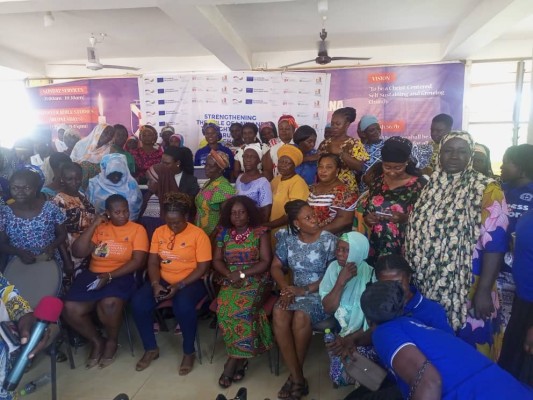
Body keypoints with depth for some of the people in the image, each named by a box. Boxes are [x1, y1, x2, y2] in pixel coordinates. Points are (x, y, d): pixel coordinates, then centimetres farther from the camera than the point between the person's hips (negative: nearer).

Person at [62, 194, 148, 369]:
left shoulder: (137, 229, 0)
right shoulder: (99, 228, 12)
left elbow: (137, 261, -9)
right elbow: (78, 252, 2)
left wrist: (109, 276, -18)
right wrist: (93, 225, -4)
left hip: (121, 276, -4)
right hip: (93, 274, 4)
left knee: (109, 304, -34)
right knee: (70, 309, -19)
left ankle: (112, 342, 0)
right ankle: (96, 341, 8)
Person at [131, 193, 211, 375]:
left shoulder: (198, 234, -11)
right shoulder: (159, 232, 4)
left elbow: (202, 268, -13)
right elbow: (153, 262, 4)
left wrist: (179, 286, -21)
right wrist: (155, 283, -14)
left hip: (190, 282, -4)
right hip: (163, 280, 5)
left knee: (183, 305, -35)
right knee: (138, 303, -20)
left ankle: (189, 352, -8)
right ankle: (151, 348, 3)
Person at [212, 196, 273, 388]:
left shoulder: (260, 233, -1)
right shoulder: (224, 234, 10)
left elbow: (265, 262, -7)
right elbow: (216, 261, 9)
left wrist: (242, 274, -16)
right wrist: (229, 274, -11)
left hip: (256, 280, -3)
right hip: (231, 282, 3)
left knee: (242, 307, -31)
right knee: (225, 307, -27)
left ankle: (233, 360, -14)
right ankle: (241, 359, -11)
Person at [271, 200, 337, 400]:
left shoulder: (328, 239, -9)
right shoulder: (288, 238, 3)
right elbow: (276, 267, 6)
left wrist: (305, 290, -16)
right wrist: (286, 288, -12)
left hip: (321, 292, -3)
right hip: (296, 290, 4)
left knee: (301, 316, -32)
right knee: (279, 313, -27)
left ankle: (294, 375, -6)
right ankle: (298, 378, -16)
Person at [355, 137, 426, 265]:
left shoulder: (419, 185, -7)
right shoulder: (376, 181, 6)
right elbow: (362, 209, 12)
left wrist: (406, 218, -24)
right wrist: (366, 218, -9)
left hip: (401, 249, -3)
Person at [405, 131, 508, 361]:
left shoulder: (486, 190, -7)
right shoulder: (430, 188, 8)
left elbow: (495, 243, -13)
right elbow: (415, 234, 11)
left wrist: (484, 290, -18)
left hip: (467, 290, -4)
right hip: (428, 286, 5)